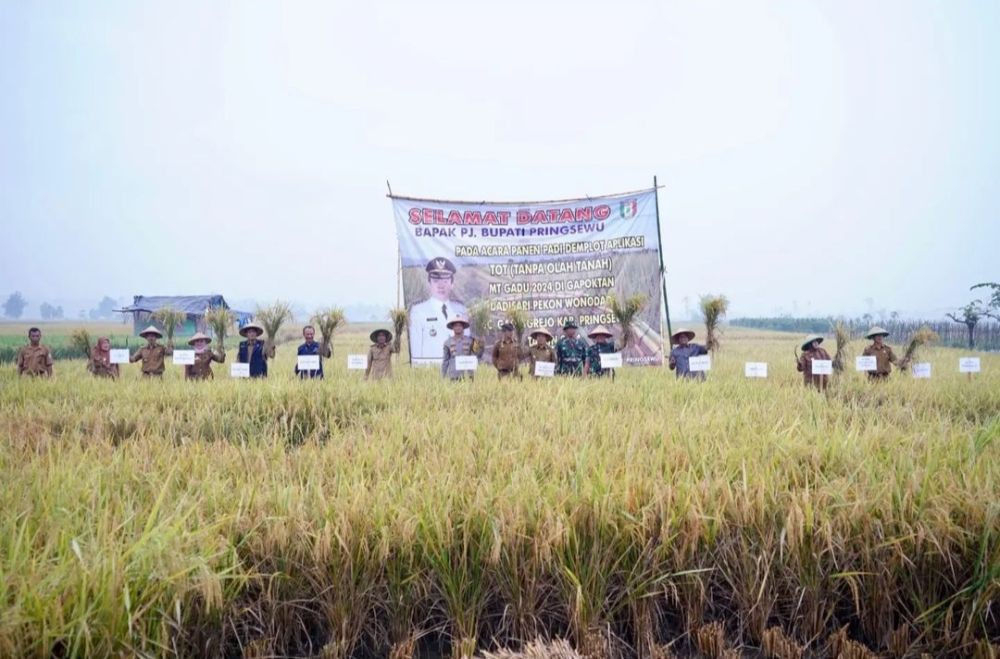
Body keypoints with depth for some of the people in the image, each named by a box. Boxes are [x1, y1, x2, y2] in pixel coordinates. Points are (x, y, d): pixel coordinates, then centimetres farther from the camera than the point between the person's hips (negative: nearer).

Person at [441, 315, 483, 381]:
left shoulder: (470, 340, 5)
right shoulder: (448, 342, 4)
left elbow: (478, 355, 4)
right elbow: (445, 361, 7)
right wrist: (443, 377, 5)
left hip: (467, 375, 1)